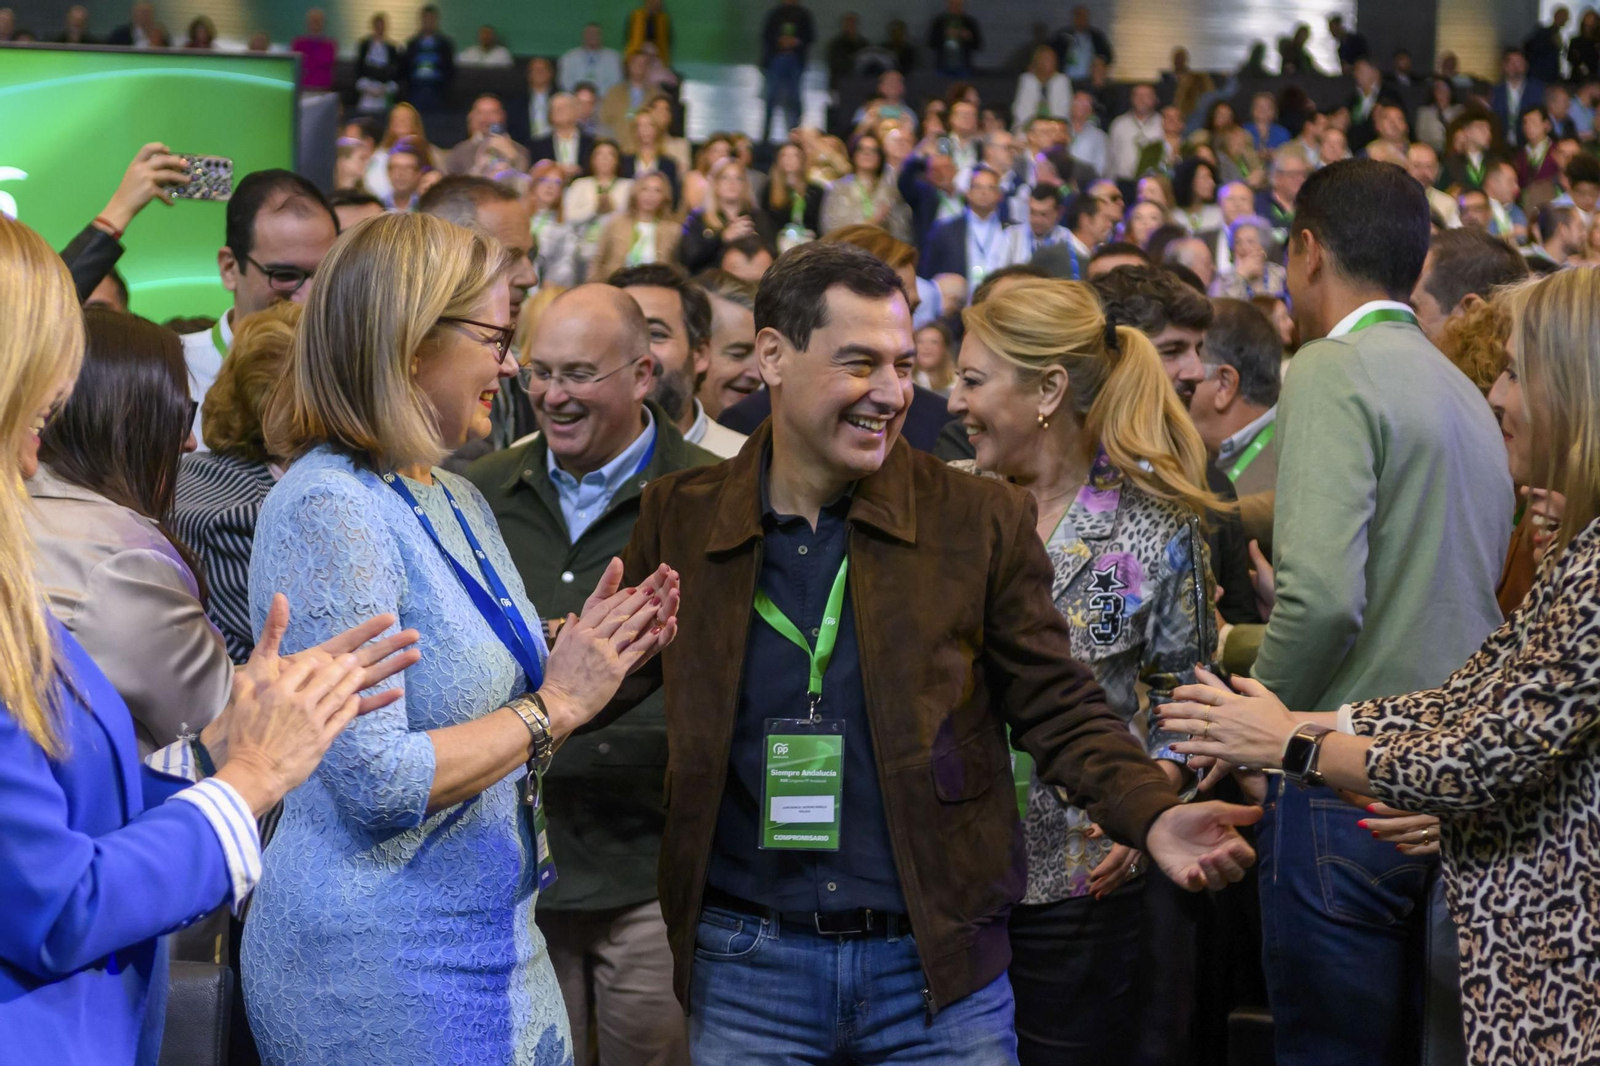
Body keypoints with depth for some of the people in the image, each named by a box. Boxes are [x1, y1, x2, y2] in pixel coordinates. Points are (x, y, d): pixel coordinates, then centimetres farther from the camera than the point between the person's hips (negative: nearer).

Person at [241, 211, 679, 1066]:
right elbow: (378, 784, -25)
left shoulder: (458, 502, 10)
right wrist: (553, 705, -15)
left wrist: (585, 661, 0)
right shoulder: (328, 510, -18)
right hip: (379, 972, -8)